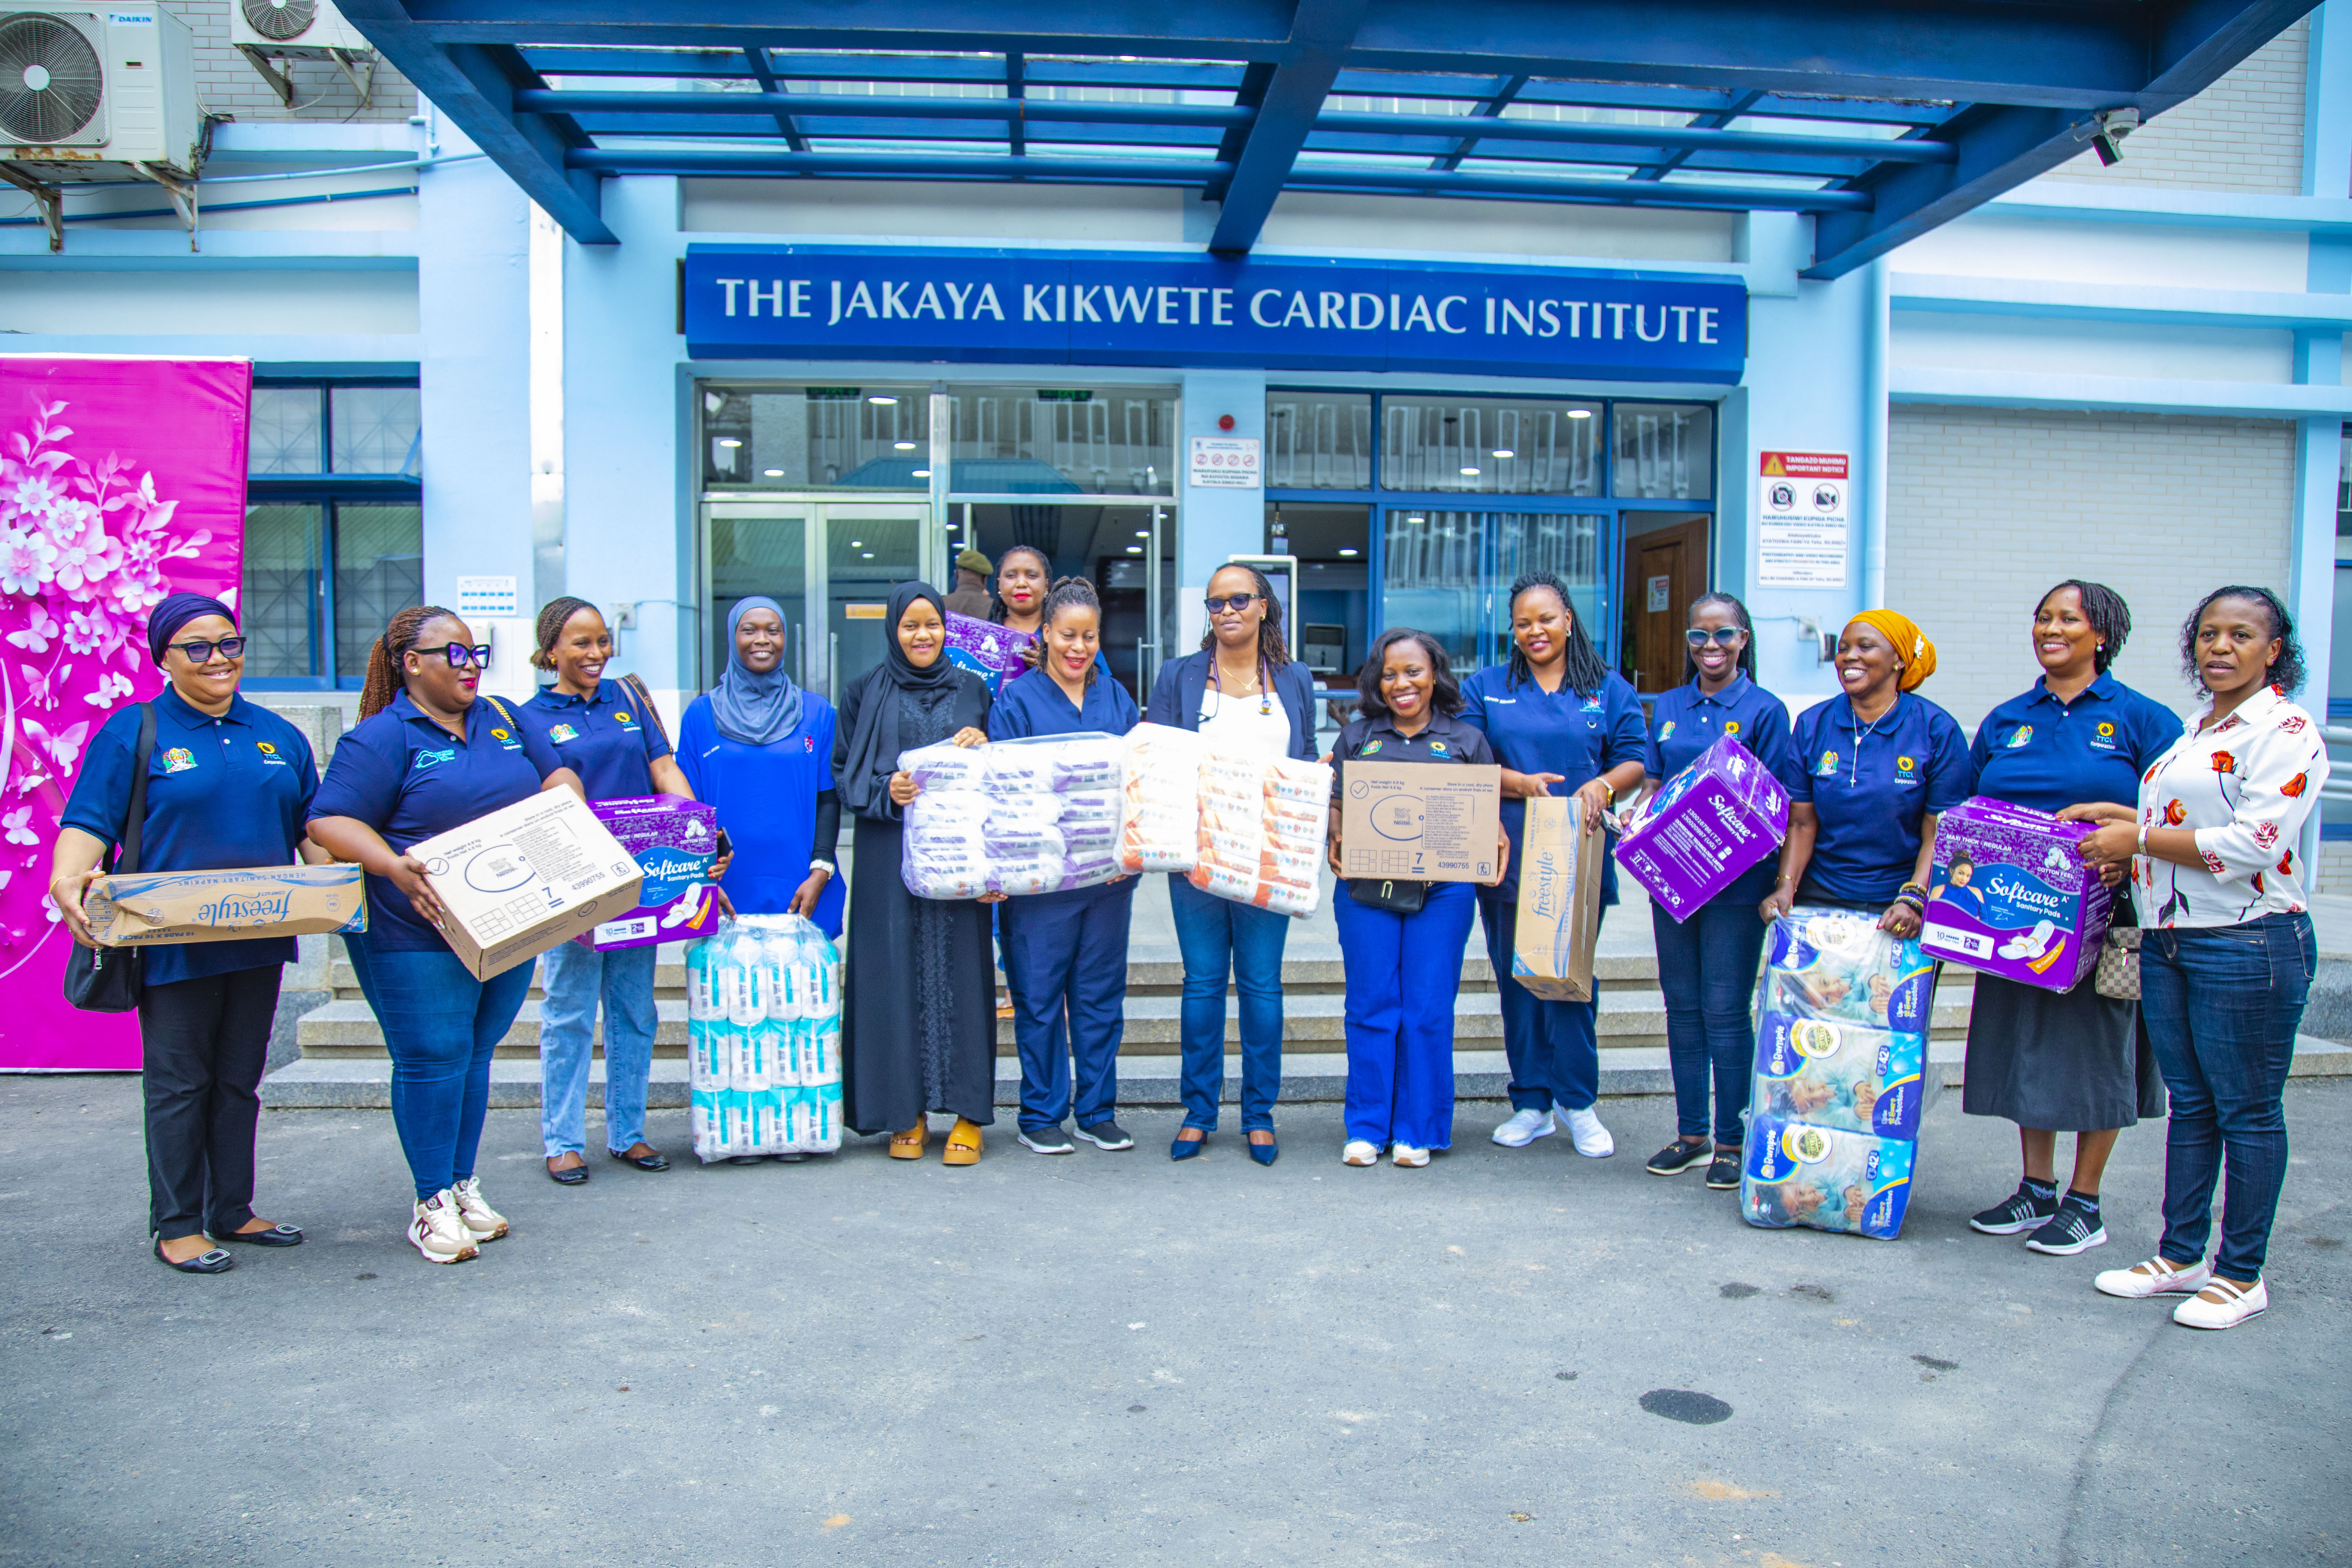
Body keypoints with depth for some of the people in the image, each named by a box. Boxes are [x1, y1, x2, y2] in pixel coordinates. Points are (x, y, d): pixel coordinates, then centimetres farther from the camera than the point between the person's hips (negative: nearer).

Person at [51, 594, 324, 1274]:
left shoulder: (278, 735, 12)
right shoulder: (133, 733, -2)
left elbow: (313, 827, 15)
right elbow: (88, 823, -9)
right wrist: (66, 883, -27)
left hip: (258, 940, 5)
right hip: (174, 947, -5)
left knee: (240, 1079, 13)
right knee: (178, 1084, 2)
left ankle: (232, 1211, 24)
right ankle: (176, 1225, 13)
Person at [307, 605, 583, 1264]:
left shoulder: (503, 719, 13)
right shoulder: (382, 737, -7)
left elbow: (558, 777, 18)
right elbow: (331, 822, -13)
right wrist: (395, 868, -27)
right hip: (419, 932, -5)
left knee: (474, 1056, 13)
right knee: (432, 1059, -1)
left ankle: (463, 1185, 25)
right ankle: (433, 1203, 12)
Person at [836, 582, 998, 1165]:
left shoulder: (972, 690, 13)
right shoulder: (866, 692, 10)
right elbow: (842, 769, 7)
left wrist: (983, 748, -8)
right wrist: (884, 790, -12)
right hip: (889, 853, 0)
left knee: (960, 972, -2)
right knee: (897, 972, -1)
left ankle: (967, 1113, 3)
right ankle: (906, 1113, 8)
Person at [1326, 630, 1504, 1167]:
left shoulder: (1466, 740, 11)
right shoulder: (1356, 736, 14)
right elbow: (1334, 803, 13)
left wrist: (1497, 841, -8)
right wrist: (1337, 837, -7)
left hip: (1443, 889, -1)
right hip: (1366, 886, 1)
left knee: (1429, 1011, 0)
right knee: (1370, 1006, 2)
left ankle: (1418, 1132, 11)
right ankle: (1367, 1129, 12)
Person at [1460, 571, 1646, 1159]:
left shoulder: (1609, 689, 10)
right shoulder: (1484, 687, 12)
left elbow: (1636, 761, 3)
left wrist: (1602, 785, -18)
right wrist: (1519, 783, -13)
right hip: (1507, 858, 1)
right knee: (1517, 978, 5)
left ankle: (1577, 1102, 13)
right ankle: (1532, 1104, 16)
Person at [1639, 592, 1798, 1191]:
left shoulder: (1764, 710, -3)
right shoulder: (1667, 708, 11)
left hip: (1736, 878, -5)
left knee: (1725, 1010, -1)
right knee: (1683, 1006, 10)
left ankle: (1731, 1140, 11)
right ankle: (1691, 1133, 22)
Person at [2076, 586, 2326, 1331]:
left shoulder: (2286, 730, -12)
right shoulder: (2197, 730, 15)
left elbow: (2254, 844, -21)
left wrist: (2140, 839, -15)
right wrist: (2117, 816, 10)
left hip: (2249, 945, -8)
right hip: (2169, 940, 8)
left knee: (2247, 1110, 3)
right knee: (2189, 1103, 15)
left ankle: (2242, 1275, 15)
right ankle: (2181, 1256, 25)